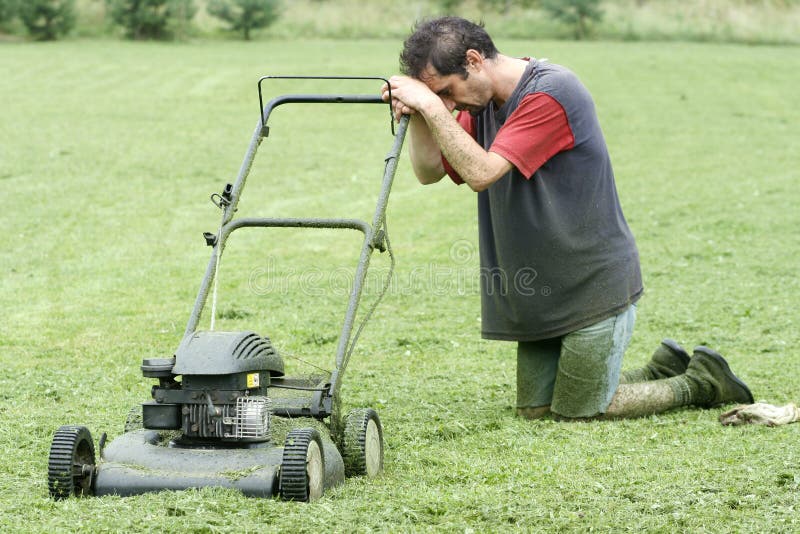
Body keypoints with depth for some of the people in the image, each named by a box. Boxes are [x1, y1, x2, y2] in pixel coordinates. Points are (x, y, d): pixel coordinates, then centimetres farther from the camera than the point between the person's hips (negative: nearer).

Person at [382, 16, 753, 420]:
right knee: (534, 409, 12)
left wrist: (432, 107, -27)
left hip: (594, 284, -9)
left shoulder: (551, 92, -22)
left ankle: (699, 383, 17)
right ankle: (661, 371, 26)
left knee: (577, 412, 0)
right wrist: (418, 114, -12)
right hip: (543, 291, 9)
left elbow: (482, 172, -29)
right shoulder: (483, 103, 4)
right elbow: (429, 171, 5)